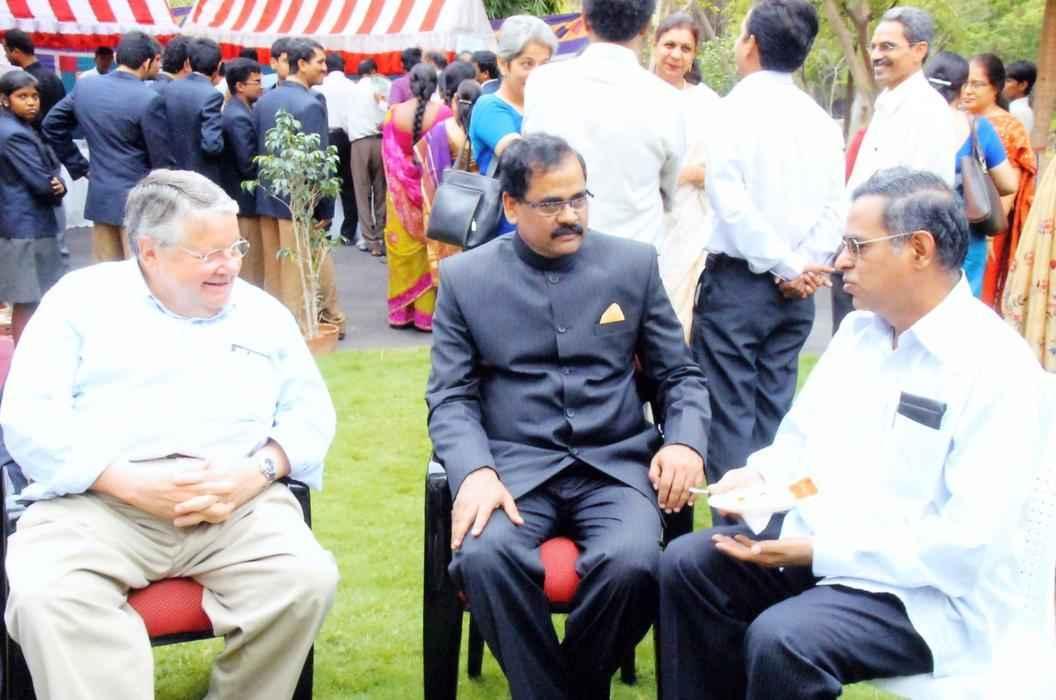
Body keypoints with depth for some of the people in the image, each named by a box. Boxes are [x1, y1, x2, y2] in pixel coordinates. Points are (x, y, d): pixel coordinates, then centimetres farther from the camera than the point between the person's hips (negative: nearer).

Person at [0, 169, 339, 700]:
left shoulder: (263, 312, 20)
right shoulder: (82, 297, 11)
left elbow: (311, 412, 14)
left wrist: (258, 470, -9)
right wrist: (130, 482, -14)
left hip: (239, 503, 2)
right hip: (96, 501, -2)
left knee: (308, 580, -25)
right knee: (45, 597, -32)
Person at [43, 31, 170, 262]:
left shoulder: (84, 85, 3)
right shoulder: (149, 99, -16)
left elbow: (51, 126, 12)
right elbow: (162, 160, -12)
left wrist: (79, 166, 15)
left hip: (99, 196, 6)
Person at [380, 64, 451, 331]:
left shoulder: (394, 113, -5)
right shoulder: (444, 113, -10)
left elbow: (388, 154, 1)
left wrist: (400, 183, 13)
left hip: (401, 192, 2)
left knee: (403, 250, 9)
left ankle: (401, 311, 14)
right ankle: (428, 312, 7)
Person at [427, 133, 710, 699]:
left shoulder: (634, 264, 9)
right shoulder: (464, 277, 6)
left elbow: (678, 374, 12)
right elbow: (450, 397, 2)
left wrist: (684, 442, -9)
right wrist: (475, 471, -17)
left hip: (615, 464, 1)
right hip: (515, 465, 0)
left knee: (632, 562, -31)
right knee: (484, 557, -33)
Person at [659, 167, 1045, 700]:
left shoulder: (996, 367, -19)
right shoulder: (858, 328, 6)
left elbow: (969, 541, -24)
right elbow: (802, 436, 17)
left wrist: (821, 552, -23)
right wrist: (759, 476, -7)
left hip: (923, 590, -8)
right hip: (814, 537, 8)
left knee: (781, 639, -29)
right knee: (685, 563, -6)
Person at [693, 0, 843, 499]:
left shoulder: (737, 107, -9)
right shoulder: (820, 120, 8)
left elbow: (728, 199, -17)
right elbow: (836, 208, 2)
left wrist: (789, 267, -11)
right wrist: (806, 266, -3)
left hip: (738, 279, -6)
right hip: (797, 287, 6)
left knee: (730, 411, -1)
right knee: (774, 409, 13)